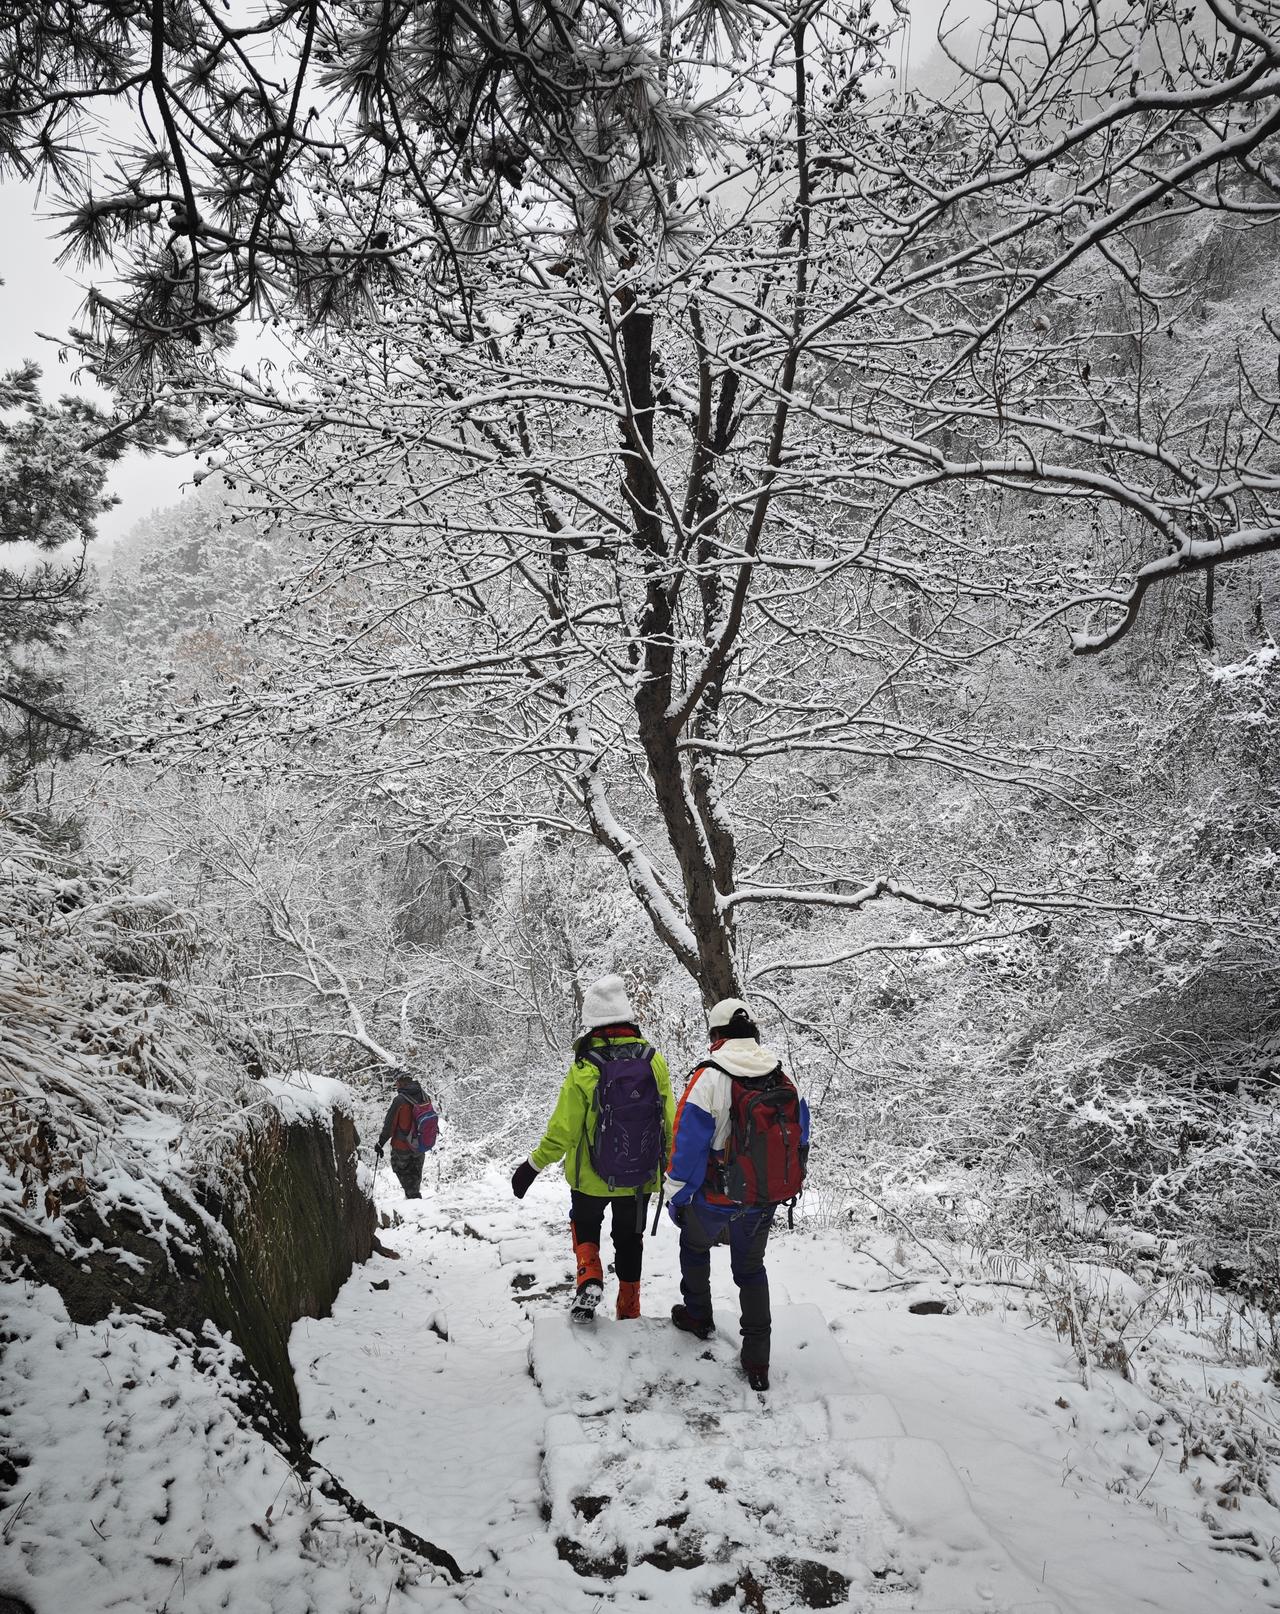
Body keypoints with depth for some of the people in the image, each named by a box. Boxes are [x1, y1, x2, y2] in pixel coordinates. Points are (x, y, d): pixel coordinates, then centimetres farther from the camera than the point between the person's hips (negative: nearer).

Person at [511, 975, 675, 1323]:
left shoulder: (583, 1070, -21)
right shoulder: (654, 1062, -12)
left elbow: (562, 1131, -16)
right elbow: (669, 1123, -5)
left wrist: (532, 1166, -1)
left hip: (592, 1177, -2)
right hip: (642, 1177, 2)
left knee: (585, 1224, 26)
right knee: (629, 1239, 22)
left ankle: (589, 1278, 4)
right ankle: (629, 1311, 30)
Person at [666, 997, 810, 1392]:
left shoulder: (709, 1079, -20)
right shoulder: (784, 1080, -3)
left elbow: (688, 1145, -16)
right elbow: (799, 1141, 7)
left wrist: (677, 1197, -3)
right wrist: (781, 1190, 20)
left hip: (715, 1200, -4)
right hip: (764, 1202, 4)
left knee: (694, 1244, 27)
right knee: (751, 1269, 21)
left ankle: (698, 1315, 42)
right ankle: (757, 1361, 20)